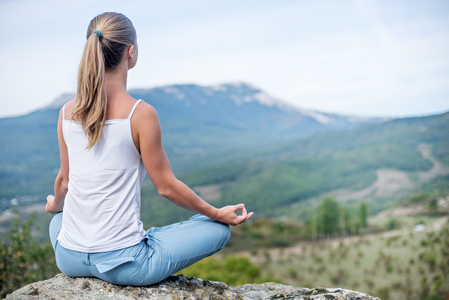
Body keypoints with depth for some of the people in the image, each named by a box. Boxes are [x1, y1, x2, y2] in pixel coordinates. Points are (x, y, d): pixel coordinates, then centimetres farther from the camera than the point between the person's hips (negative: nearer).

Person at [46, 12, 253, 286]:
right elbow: (166, 186, -9)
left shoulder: (67, 112, -1)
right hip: (122, 262, -6)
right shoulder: (141, 114, -17)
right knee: (219, 228, 8)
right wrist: (218, 213, 6)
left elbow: (64, 180, 11)